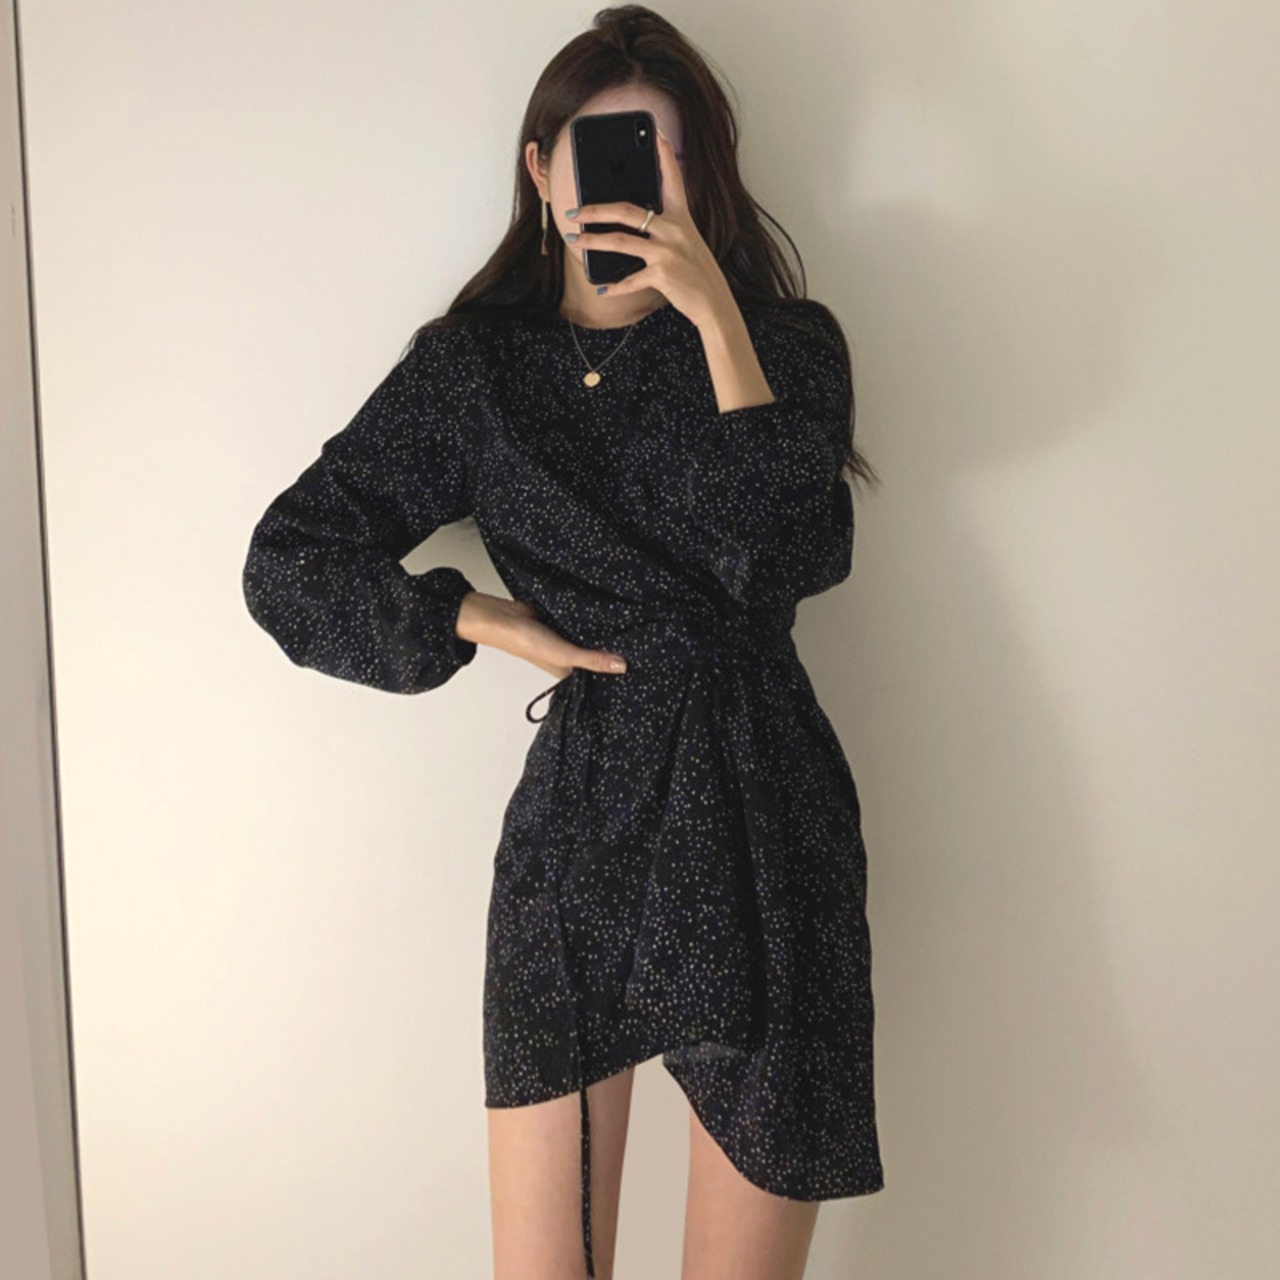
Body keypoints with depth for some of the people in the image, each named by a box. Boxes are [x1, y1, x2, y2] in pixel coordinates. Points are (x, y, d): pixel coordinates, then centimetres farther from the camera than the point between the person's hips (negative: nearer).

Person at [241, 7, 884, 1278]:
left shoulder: (785, 345, 5)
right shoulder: (476, 364, 6)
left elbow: (790, 558, -13)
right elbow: (289, 563, 7)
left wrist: (715, 314, -16)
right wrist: (484, 622, -4)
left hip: (761, 833, 0)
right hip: (575, 831, 1)